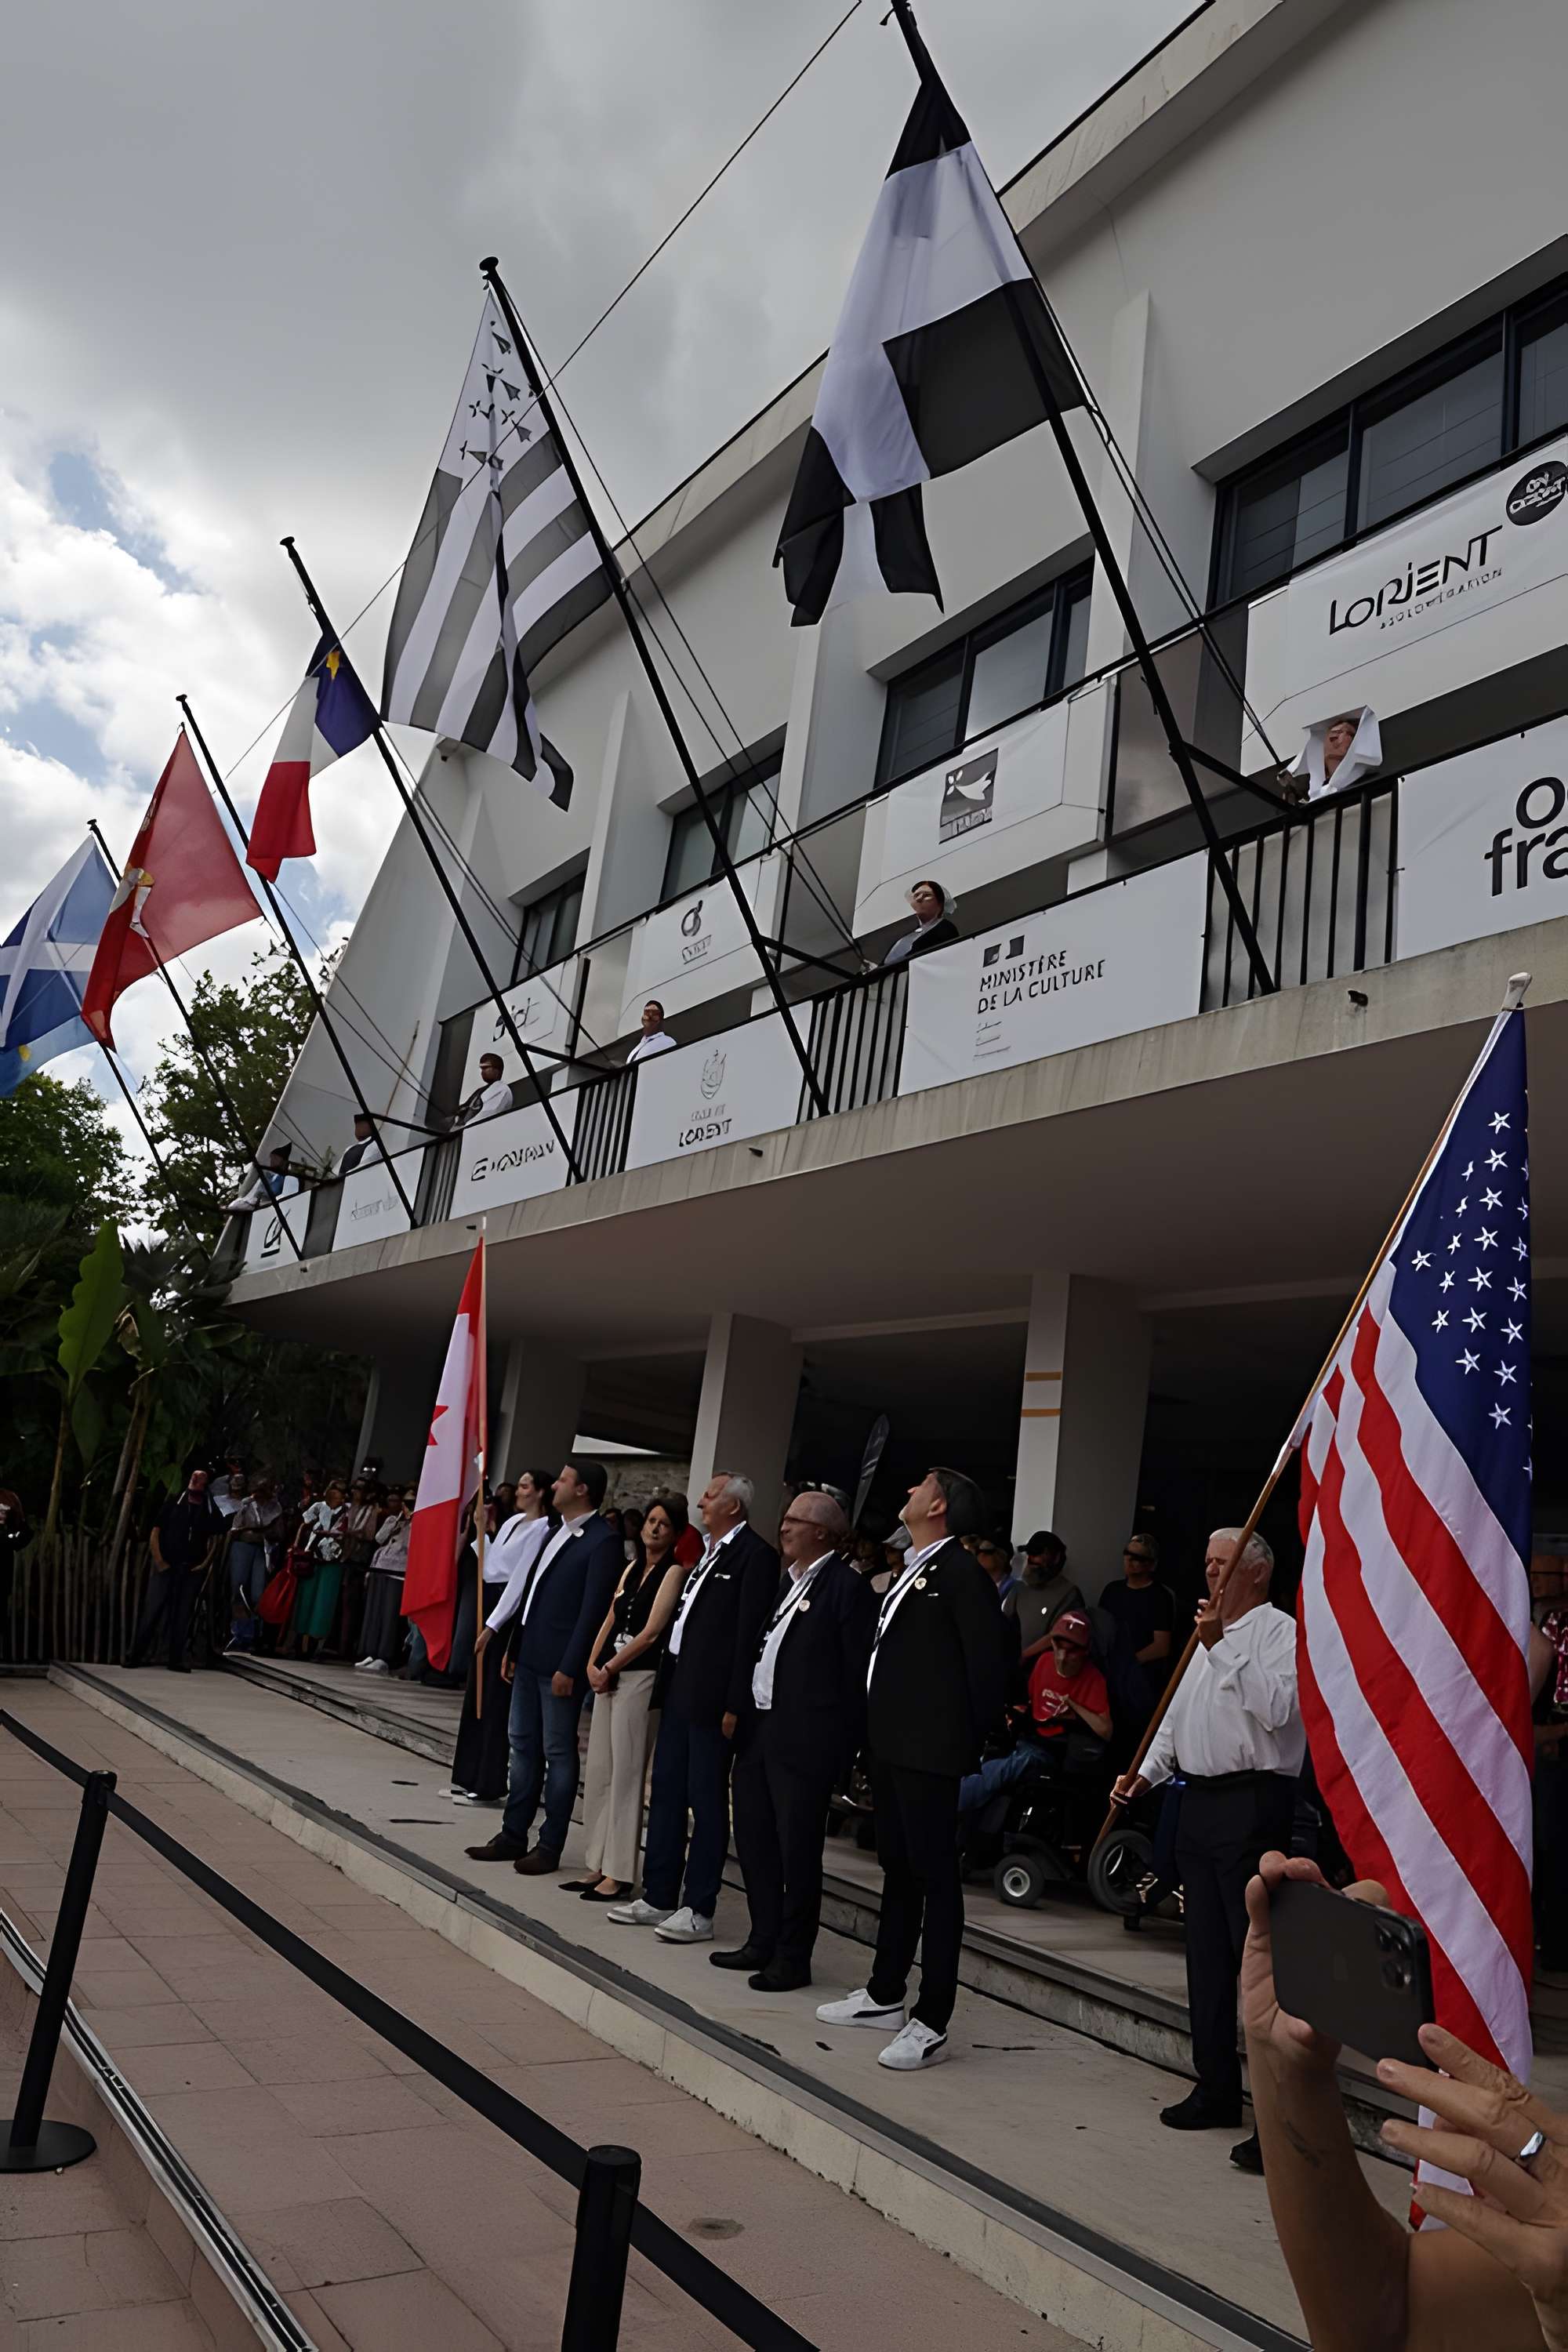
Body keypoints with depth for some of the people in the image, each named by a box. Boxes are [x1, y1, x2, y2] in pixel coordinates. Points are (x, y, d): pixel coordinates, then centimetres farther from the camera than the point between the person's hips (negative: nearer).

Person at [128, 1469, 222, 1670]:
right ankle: (138, 1654, 2)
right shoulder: (174, 1505, 5)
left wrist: (206, 1562, -1)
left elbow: (214, 1539, 11)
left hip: (192, 1569, 1)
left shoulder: (210, 1511, 9)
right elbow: (155, 1533, 3)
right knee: (153, 1609, -4)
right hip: (167, 1566, -1)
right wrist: (158, 1559, -6)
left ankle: (176, 1658, 10)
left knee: (183, 1613, 4)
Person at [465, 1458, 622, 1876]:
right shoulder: (558, 1531, 13)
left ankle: (549, 1847, 11)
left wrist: (569, 1668, -19)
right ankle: (513, 1836, 25)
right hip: (530, 1657, 9)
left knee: (558, 1753, 2)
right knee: (522, 1745, 15)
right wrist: (514, 1647, 16)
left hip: (559, 1664, -9)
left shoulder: (602, 1541, -14)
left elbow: (593, 1609, -17)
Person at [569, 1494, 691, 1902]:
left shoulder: (674, 1571, -8)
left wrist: (609, 1669, -9)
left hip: (640, 1677, -7)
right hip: (607, 1676, 7)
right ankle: (599, 1865, 20)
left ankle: (620, 1874, 5)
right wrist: (593, 1666, -1)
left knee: (625, 1774, -3)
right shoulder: (633, 1568, 14)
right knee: (599, 1772, 10)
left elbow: (651, 1632, -13)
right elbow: (610, 1621, 13)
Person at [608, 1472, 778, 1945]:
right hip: (678, 1690, 9)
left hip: (711, 1697, -9)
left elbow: (749, 1635, -17)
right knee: (666, 1794, 14)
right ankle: (658, 1897, 25)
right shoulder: (707, 1551, 15)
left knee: (707, 1801, 1)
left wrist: (735, 1706, -19)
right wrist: (665, 1683, 13)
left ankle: (699, 1910, 11)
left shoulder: (755, 1555, -13)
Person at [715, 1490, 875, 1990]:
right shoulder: (788, 1581, 15)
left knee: (797, 1850, 1)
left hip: (803, 1739, -9)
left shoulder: (848, 1588, -12)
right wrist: (743, 1715, 13)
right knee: (753, 1841, 16)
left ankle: (792, 1958, 14)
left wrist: (844, 1745, -14)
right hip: (758, 1731, 9)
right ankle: (763, 1942, 30)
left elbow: (857, 1672, -13)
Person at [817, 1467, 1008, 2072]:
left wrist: (969, 1742, -9)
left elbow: (989, 1663, -16)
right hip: (891, 1744, 10)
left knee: (935, 1877, -1)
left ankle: (931, 2022, 6)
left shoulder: (960, 1573, -14)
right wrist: (877, 1729, 12)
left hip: (928, 1750, -9)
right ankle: (885, 1995, 31)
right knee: (897, 1870, 18)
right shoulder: (910, 1570, 14)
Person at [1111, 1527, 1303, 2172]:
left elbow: (1277, 1707, -24)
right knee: (1206, 1952, 14)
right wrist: (1146, 1774, 13)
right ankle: (1216, 2088, 26)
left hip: (1253, 1802, -8)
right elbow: (1177, 1715, 23)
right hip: (1199, 1800, 9)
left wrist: (1222, 1645, -24)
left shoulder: (1280, 1631, -7)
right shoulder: (1207, 1638, 18)